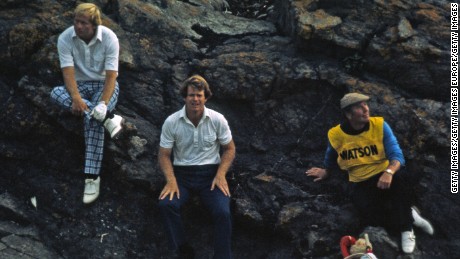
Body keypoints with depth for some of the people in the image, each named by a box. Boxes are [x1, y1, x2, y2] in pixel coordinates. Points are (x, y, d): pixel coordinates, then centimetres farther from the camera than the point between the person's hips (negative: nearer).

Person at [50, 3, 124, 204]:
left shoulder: (109, 38, -19)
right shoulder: (65, 38, -15)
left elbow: (111, 75, -22)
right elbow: (68, 72, -22)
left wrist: (103, 103, -37)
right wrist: (76, 98, -41)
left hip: (104, 84, -3)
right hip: (80, 85, 3)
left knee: (93, 120, -33)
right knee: (56, 93, -33)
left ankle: (92, 177, -35)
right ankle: (108, 117, -41)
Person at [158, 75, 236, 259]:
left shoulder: (217, 119, -3)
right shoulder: (171, 122, -5)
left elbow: (229, 148, 6)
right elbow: (164, 155, 1)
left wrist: (221, 174, -10)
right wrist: (171, 180, -16)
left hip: (210, 173, 0)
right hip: (182, 173, 0)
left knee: (223, 212, -27)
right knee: (166, 204, -29)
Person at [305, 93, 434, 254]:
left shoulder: (380, 125, -13)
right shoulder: (335, 135, -8)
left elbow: (397, 155, -19)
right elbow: (331, 159, 16)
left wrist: (389, 172, -39)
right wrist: (326, 172, 32)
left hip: (384, 175, -1)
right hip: (360, 184, 1)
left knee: (398, 176, -37)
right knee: (370, 217, -27)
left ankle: (406, 228, -20)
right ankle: (409, 215, 0)